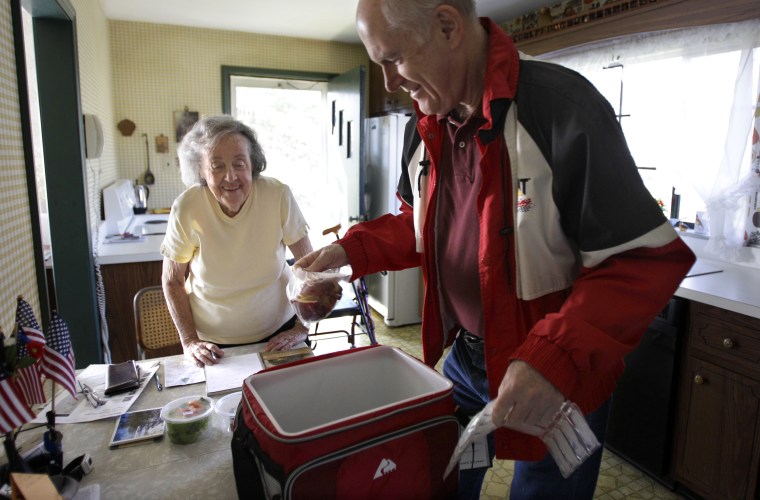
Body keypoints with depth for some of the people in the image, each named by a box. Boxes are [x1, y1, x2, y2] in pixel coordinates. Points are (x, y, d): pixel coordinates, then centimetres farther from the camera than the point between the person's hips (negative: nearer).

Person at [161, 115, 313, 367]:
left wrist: (302, 328, -9)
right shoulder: (186, 209, -17)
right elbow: (172, 281, -3)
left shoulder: (278, 196, -19)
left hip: (277, 333, 0)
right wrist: (189, 341, -7)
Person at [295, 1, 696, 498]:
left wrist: (555, 360, -33)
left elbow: (648, 258, -23)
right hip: (464, 357, 6)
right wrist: (353, 249, -4)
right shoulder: (425, 129, -1)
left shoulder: (563, 107, -24)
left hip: (560, 380, -6)